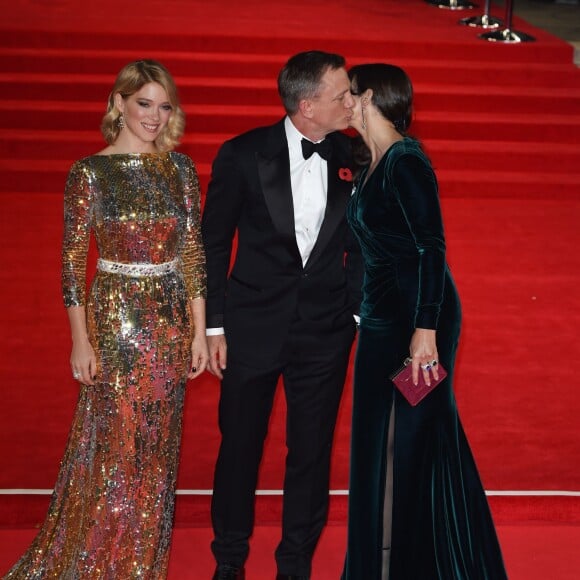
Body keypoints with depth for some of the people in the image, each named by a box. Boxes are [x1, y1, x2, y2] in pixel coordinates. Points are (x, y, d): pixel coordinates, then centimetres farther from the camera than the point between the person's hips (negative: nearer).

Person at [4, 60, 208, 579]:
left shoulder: (180, 168, 5)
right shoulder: (90, 172, -7)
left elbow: (194, 250, 5)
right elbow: (73, 260, -6)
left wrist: (200, 330, 3)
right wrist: (81, 340, -9)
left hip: (172, 320, 4)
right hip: (115, 318, -4)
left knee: (157, 446, 12)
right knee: (115, 445, 2)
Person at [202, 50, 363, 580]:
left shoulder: (354, 157, -2)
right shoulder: (243, 155, -9)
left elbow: (358, 244, 8)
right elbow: (214, 243, -2)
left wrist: (359, 313, 3)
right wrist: (214, 326, -3)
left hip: (325, 332, 2)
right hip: (252, 327, -2)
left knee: (312, 452, 10)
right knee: (239, 447, 10)